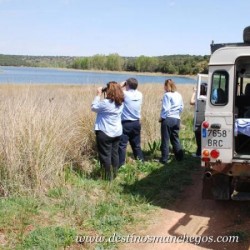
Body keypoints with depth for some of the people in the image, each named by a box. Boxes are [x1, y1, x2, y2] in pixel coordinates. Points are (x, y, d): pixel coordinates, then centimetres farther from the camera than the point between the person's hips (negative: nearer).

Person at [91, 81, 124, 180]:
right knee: (114, 153, 15)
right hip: (117, 132, 7)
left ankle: (108, 177, 10)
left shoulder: (105, 102, -23)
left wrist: (98, 95, -2)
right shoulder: (120, 102, 1)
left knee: (105, 155, 3)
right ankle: (114, 174, 25)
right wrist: (101, 95, 7)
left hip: (105, 133, -7)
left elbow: (93, 107, -8)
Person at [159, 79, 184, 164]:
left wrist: (161, 117, -3)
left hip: (168, 119, -7)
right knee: (175, 138, 16)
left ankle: (164, 158, 2)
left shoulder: (167, 95, -10)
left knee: (165, 139, 0)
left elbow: (165, 108, -14)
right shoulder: (179, 95, 12)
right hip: (177, 119, 7)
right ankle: (179, 156, 16)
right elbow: (181, 107, 13)